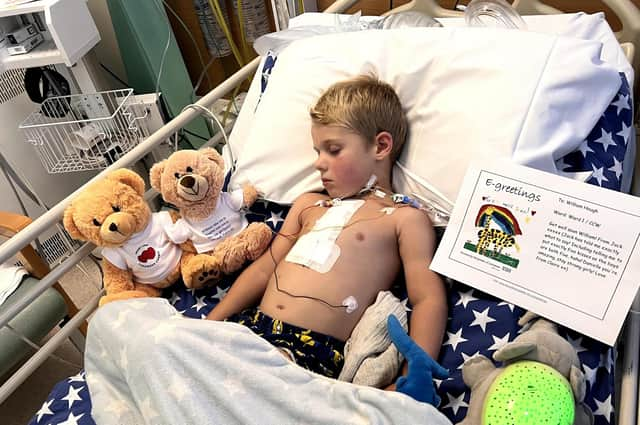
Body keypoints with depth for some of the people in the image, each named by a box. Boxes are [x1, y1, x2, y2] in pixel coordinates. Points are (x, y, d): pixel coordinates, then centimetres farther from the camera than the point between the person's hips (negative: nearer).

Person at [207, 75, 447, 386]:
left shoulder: (404, 218, 2)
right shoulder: (308, 204, 21)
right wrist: (209, 326, 14)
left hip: (313, 349, -5)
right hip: (252, 324, 6)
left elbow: (429, 300, -6)